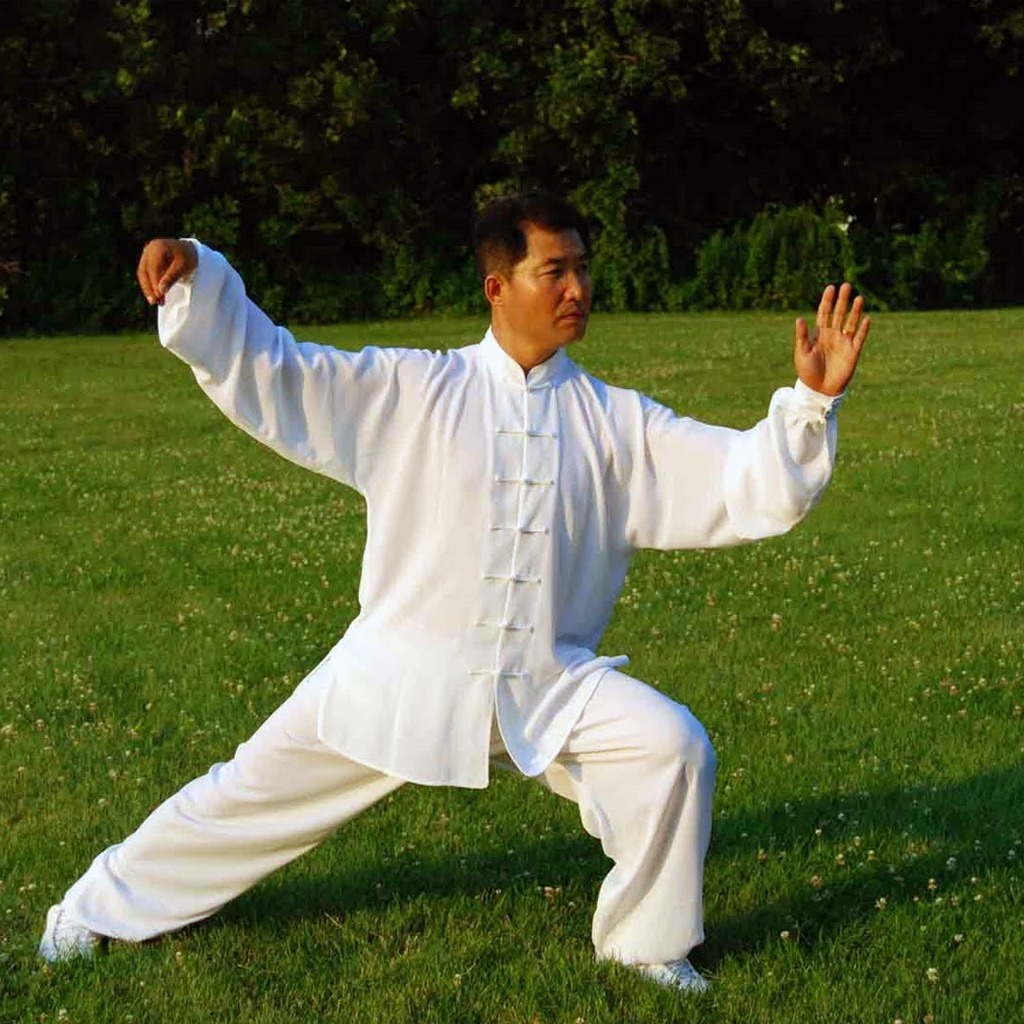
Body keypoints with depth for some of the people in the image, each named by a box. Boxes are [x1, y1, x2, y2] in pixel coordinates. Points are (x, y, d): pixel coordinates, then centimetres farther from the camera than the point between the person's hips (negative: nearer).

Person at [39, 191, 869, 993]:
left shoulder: (615, 423, 0)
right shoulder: (412, 393, -4)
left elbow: (752, 487, -4)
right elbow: (268, 372, -5)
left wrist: (813, 401, -19)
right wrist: (194, 281, -20)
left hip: (548, 685, 1)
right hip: (401, 671, -1)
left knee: (672, 748, -19)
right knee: (254, 790, 6)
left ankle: (647, 944, 6)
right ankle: (106, 903, 31)